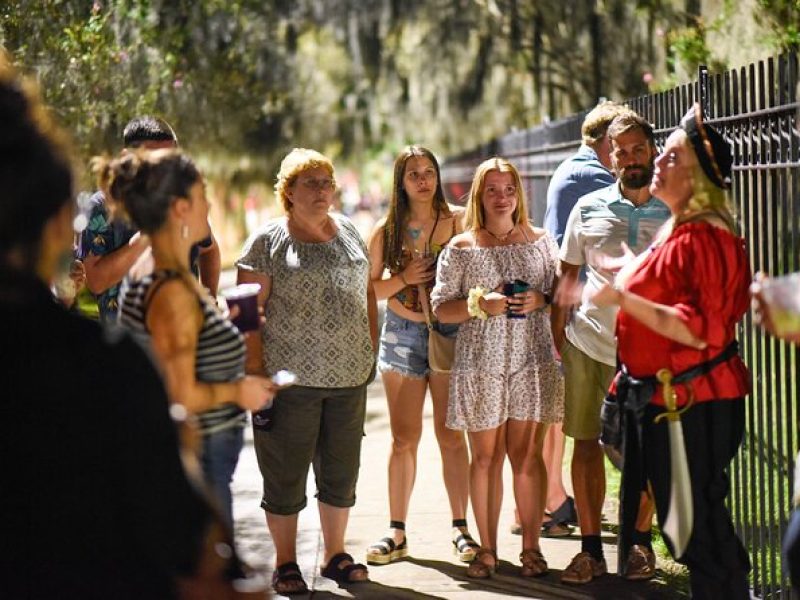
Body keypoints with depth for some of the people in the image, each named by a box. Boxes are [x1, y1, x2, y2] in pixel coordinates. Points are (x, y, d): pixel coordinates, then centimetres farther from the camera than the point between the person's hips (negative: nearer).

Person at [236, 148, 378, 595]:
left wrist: (371, 350, 11)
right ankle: (286, 564, 16)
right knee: (286, 475, 4)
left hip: (349, 376, 5)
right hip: (291, 378, -5)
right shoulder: (269, 241, -5)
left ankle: (336, 554, 27)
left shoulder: (349, 232, 11)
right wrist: (255, 368, -13)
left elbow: (367, 291, 18)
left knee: (342, 472, 13)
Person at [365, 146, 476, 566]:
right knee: (403, 438, 5)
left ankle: (460, 528, 9)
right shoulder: (386, 231, 5)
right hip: (402, 335, 2)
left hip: (449, 331, -2)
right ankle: (397, 532, 11)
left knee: (451, 436, 1)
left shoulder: (458, 220, -1)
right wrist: (404, 278, -9)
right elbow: (369, 289, 6)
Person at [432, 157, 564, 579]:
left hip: (532, 362, 0)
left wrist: (540, 300, -7)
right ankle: (487, 548, 11)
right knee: (485, 458, 3)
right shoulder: (461, 248, 4)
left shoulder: (541, 241, 8)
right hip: (480, 365, 0)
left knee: (527, 456, 1)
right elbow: (441, 308, 2)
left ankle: (531, 547, 9)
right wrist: (480, 304, -13)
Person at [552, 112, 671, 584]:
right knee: (586, 444, 3)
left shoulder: (675, 213, 0)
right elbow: (568, 279, 10)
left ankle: (641, 543, 21)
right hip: (588, 343, 1)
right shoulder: (588, 209, 5)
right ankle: (591, 549, 12)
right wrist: (557, 341, 5)